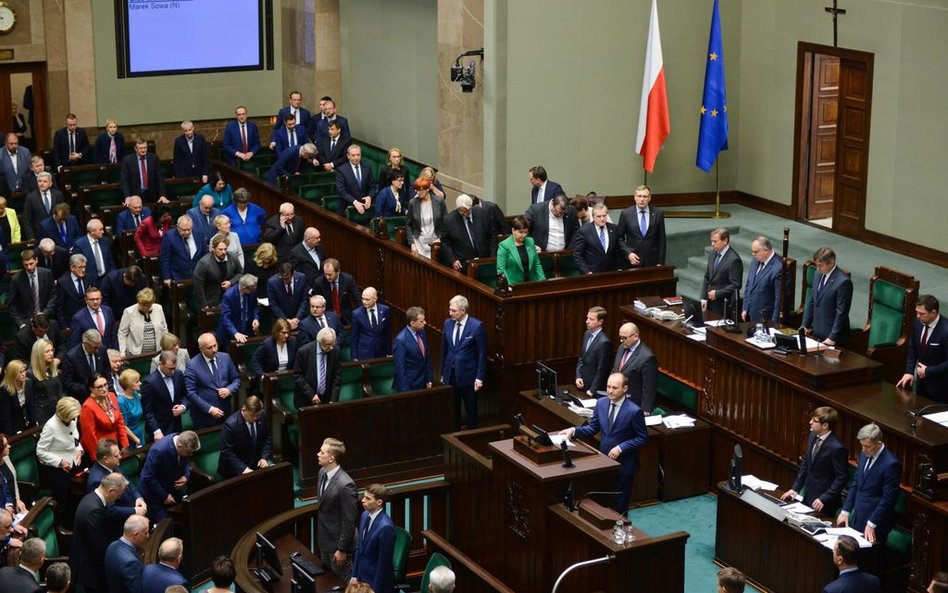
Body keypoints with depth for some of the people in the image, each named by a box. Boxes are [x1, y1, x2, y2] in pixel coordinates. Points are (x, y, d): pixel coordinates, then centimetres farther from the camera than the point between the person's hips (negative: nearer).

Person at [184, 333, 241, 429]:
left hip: (225, 413, 4)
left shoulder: (225, 358, 1)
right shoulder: (192, 366, -12)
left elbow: (236, 380, 9)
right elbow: (190, 393, -14)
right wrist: (210, 409, -19)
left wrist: (229, 390, -13)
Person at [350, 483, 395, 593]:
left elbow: (384, 562, -20)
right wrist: (354, 575, 9)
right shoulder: (365, 515, 0)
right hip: (362, 577, 7)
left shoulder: (385, 527, -25)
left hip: (376, 584, -7)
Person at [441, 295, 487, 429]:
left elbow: (482, 354, -10)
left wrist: (480, 377, -12)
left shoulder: (477, 326, -13)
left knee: (471, 409, 8)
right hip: (450, 374, 4)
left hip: (468, 375, -4)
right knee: (452, 409, 10)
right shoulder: (447, 323, 2)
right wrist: (443, 373, 11)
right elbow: (444, 350, 10)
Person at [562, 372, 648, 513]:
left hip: (623, 464, -5)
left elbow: (642, 438, -12)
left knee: (619, 504, 10)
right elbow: (593, 428, 7)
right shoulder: (601, 403, -2)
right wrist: (574, 430, -10)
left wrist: (621, 448, -20)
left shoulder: (634, 411, -19)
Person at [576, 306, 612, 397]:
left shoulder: (604, 342, -22)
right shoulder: (587, 334, 4)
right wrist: (578, 377, 2)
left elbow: (602, 370, -19)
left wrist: (592, 390, -15)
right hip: (582, 385, 8)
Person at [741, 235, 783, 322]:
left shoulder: (778, 268, -21)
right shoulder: (756, 261, 3)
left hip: (764, 318, -7)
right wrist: (744, 309, 13)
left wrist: (774, 322, -13)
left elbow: (779, 297, -17)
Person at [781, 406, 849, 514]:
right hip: (808, 497, 7)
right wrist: (795, 489, 8)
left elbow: (841, 478, -19)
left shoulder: (837, 448, -23)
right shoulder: (812, 437, 1)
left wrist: (824, 499, -21)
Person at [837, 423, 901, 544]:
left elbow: (888, 498, -19)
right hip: (857, 518, 7)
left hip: (876, 525, -7)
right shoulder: (864, 455, 5)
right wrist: (845, 511, 8)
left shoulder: (891, 464, -20)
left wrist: (871, 524, -19)